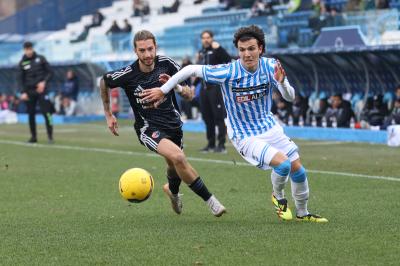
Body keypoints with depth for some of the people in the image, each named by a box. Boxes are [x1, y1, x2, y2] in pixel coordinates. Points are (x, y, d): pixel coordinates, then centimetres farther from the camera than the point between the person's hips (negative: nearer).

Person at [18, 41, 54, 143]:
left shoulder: (40, 59, 2)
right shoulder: (22, 63, 5)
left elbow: (49, 72, 4)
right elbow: (21, 79, 8)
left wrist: (44, 82, -11)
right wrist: (23, 92, -2)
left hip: (41, 90, -2)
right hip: (29, 91, 2)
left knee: (46, 112, -11)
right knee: (31, 114, 4)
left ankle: (50, 136, -8)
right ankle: (33, 136, 14)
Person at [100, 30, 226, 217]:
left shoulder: (167, 64, -9)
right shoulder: (128, 74, -15)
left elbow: (189, 95, -2)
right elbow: (104, 82, 6)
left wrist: (176, 86, -24)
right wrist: (108, 115, 11)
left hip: (173, 123, 4)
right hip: (148, 128, -4)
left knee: (174, 166, 20)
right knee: (178, 157, -29)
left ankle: (172, 190, 59)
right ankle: (210, 200, -17)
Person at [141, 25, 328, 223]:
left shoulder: (270, 66, -12)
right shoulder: (228, 72, -23)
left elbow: (290, 98, -11)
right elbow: (191, 69, -15)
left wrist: (282, 82, -33)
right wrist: (163, 90, -11)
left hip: (270, 128, 5)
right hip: (245, 137, -5)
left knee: (297, 169, 7)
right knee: (283, 163, -23)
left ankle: (302, 213, 32)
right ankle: (278, 197, 9)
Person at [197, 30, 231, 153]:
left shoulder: (216, 50, -5)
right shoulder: (201, 52, 17)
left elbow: (228, 60, -23)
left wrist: (219, 48, -30)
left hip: (216, 87, -8)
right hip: (204, 88, 8)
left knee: (219, 116, -8)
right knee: (207, 117, 10)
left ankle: (221, 144, -9)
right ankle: (211, 144, 17)